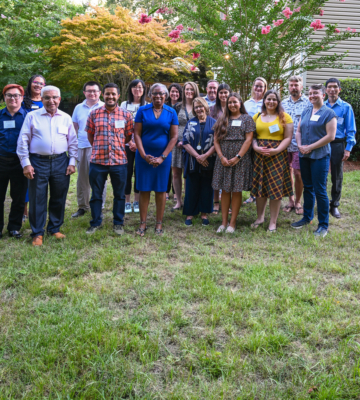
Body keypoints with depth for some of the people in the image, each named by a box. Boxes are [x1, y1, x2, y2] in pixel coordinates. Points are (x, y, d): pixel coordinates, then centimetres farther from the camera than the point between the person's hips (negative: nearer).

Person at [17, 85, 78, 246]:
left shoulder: (66, 118, 8)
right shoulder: (32, 116, 1)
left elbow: (73, 142, 11)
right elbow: (23, 141, 0)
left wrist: (72, 162, 2)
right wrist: (26, 163, -6)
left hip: (60, 162, 2)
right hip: (38, 162, -2)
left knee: (59, 198, 9)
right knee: (37, 199, 2)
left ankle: (55, 228, 25)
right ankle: (37, 233, 13)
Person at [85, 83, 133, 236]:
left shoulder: (126, 115, 2)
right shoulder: (94, 114, 3)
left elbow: (129, 135, 9)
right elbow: (90, 134, 11)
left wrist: (118, 147, 8)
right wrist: (99, 148, 9)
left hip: (119, 161, 0)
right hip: (97, 160, 1)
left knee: (119, 195, 10)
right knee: (96, 194, 10)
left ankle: (118, 223, 24)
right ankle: (95, 223, 24)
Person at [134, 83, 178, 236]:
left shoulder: (171, 113, 3)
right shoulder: (142, 111, 2)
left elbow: (174, 137, -1)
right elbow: (137, 134, -1)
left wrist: (162, 157, -9)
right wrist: (144, 155, -12)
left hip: (163, 157, 0)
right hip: (144, 156, 0)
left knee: (161, 190, 6)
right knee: (144, 190, 3)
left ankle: (159, 223, 15)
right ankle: (143, 223, 11)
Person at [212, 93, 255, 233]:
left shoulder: (247, 118, 4)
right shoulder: (222, 120, 12)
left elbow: (248, 139, -5)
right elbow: (216, 140, 6)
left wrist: (238, 157, -13)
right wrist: (221, 157, -8)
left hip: (240, 160, -3)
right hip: (224, 159, 3)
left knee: (237, 191, 1)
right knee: (225, 190, 5)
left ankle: (232, 223, 8)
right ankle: (224, 222, 11)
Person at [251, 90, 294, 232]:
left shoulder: (284, 117, 2)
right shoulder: (257, 116, 12)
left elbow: (288, 137, -3)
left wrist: (276, 150, -17)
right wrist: (256, 147, -11)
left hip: (277, 155, -3)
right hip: (259, 155, 3)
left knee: (276, 187, -1)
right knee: (259, 186, 7)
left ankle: (273, 222, 9)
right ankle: (260, 217, 25)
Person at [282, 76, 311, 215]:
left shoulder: (308, 103, -3)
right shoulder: (283, 103, 11)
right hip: (284, 143, 4)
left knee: (298, 173, -2)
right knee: (287, 172, 9)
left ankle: (298, 201, 16)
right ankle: (290, 200, 24)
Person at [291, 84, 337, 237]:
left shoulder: (329, 113, -6)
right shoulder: (305, 112, 13)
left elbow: (330, 136, -13)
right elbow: (298, 131, 15)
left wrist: (310, 147, -15)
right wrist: (300, 145, -4)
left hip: (320, 156, -6)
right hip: (304, 156, 6)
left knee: (319, 190, -4)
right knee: (308, 188, 15)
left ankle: (323, 225, 7)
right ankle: (307, 217, 29)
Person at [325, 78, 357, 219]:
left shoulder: (346, 107, 0)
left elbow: (351, 130, -1)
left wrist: (348, 149, -9)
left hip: (338, 145, -2)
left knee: (337, 176, 6)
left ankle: (334, 205, 17)